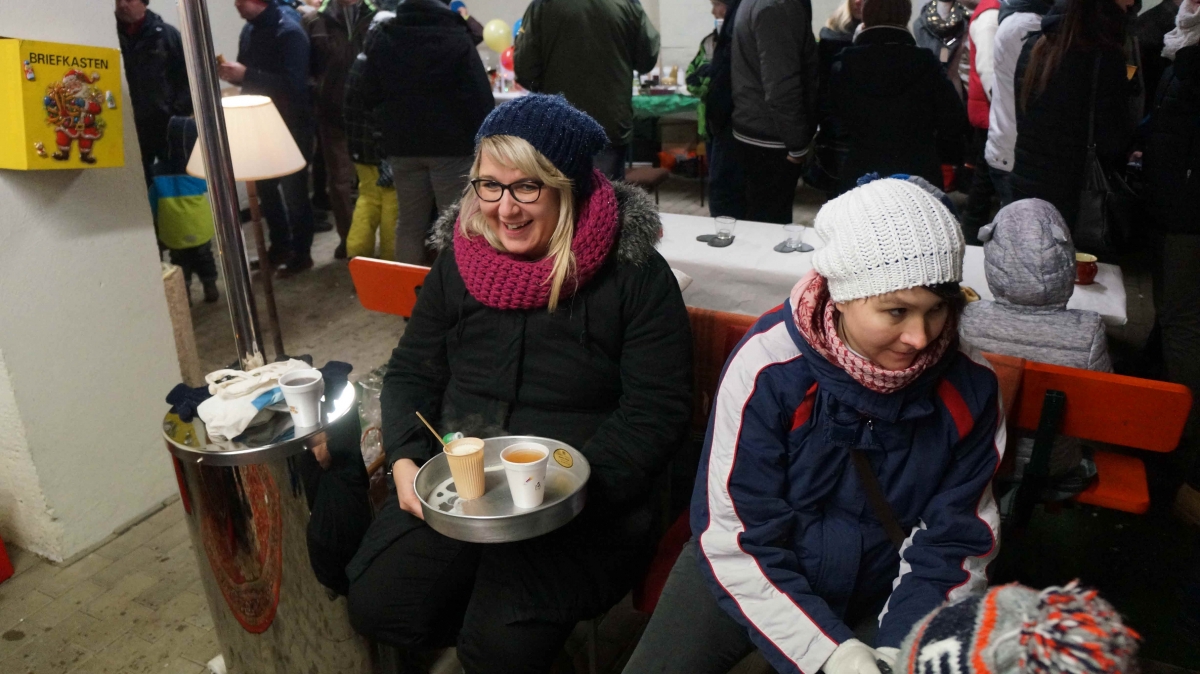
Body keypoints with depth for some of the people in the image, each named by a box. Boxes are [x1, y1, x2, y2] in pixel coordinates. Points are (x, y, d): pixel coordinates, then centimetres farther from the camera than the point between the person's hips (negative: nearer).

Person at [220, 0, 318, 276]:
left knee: (293, 191, 1)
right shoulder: (249, 30, 8)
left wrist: (245, 74, -28)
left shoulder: (289, 32, -17)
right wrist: (232, 74, -4)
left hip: (291, 125, -8)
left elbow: (293, 83, -27)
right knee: (265, 187, 13)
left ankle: (301, 253, 14)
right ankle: (280, 246, 28)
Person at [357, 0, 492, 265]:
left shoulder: (382, 41, 7)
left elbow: (370, 98, 12)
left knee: (409, 223, 12)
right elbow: (479, 97, -10)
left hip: (402, 146, 4)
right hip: (452, 144, -4)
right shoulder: (457, 38, -7)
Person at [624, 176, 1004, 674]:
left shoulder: (970, 387, -15)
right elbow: (735, 542, -20)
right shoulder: (768, 369, -25)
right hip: (755, 573, -2)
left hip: (886, 588, 3)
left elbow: (954, 542, -7)